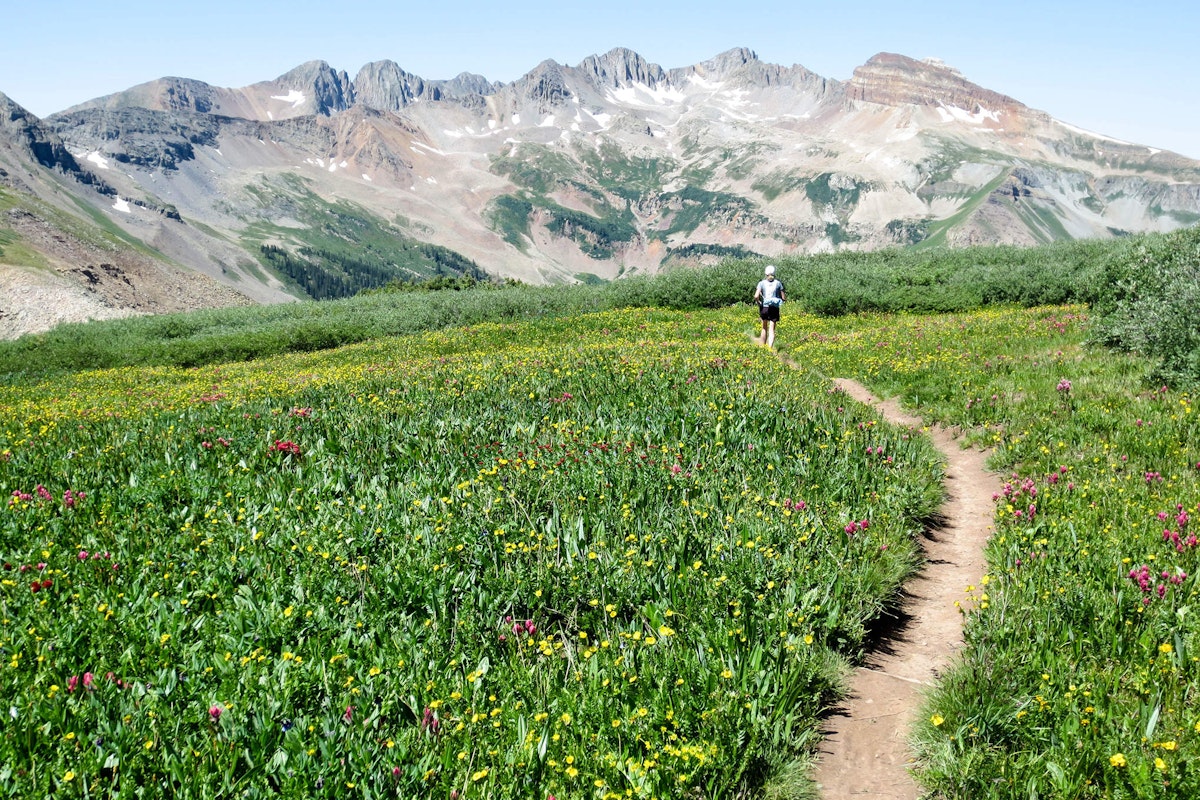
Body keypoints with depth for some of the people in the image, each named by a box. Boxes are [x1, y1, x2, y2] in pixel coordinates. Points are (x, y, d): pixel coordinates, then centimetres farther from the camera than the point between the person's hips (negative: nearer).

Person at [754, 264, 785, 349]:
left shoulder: (761, 283, -2)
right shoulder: (778, 283, 0)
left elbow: (756, 296, -14)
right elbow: (783, 298, 2)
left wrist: (759, 302, 4)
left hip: (764, 307, 0)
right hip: (775, 309, 0)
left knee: (764, 328, 17)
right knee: (772, 329, 2)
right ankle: (770, 348, -11)